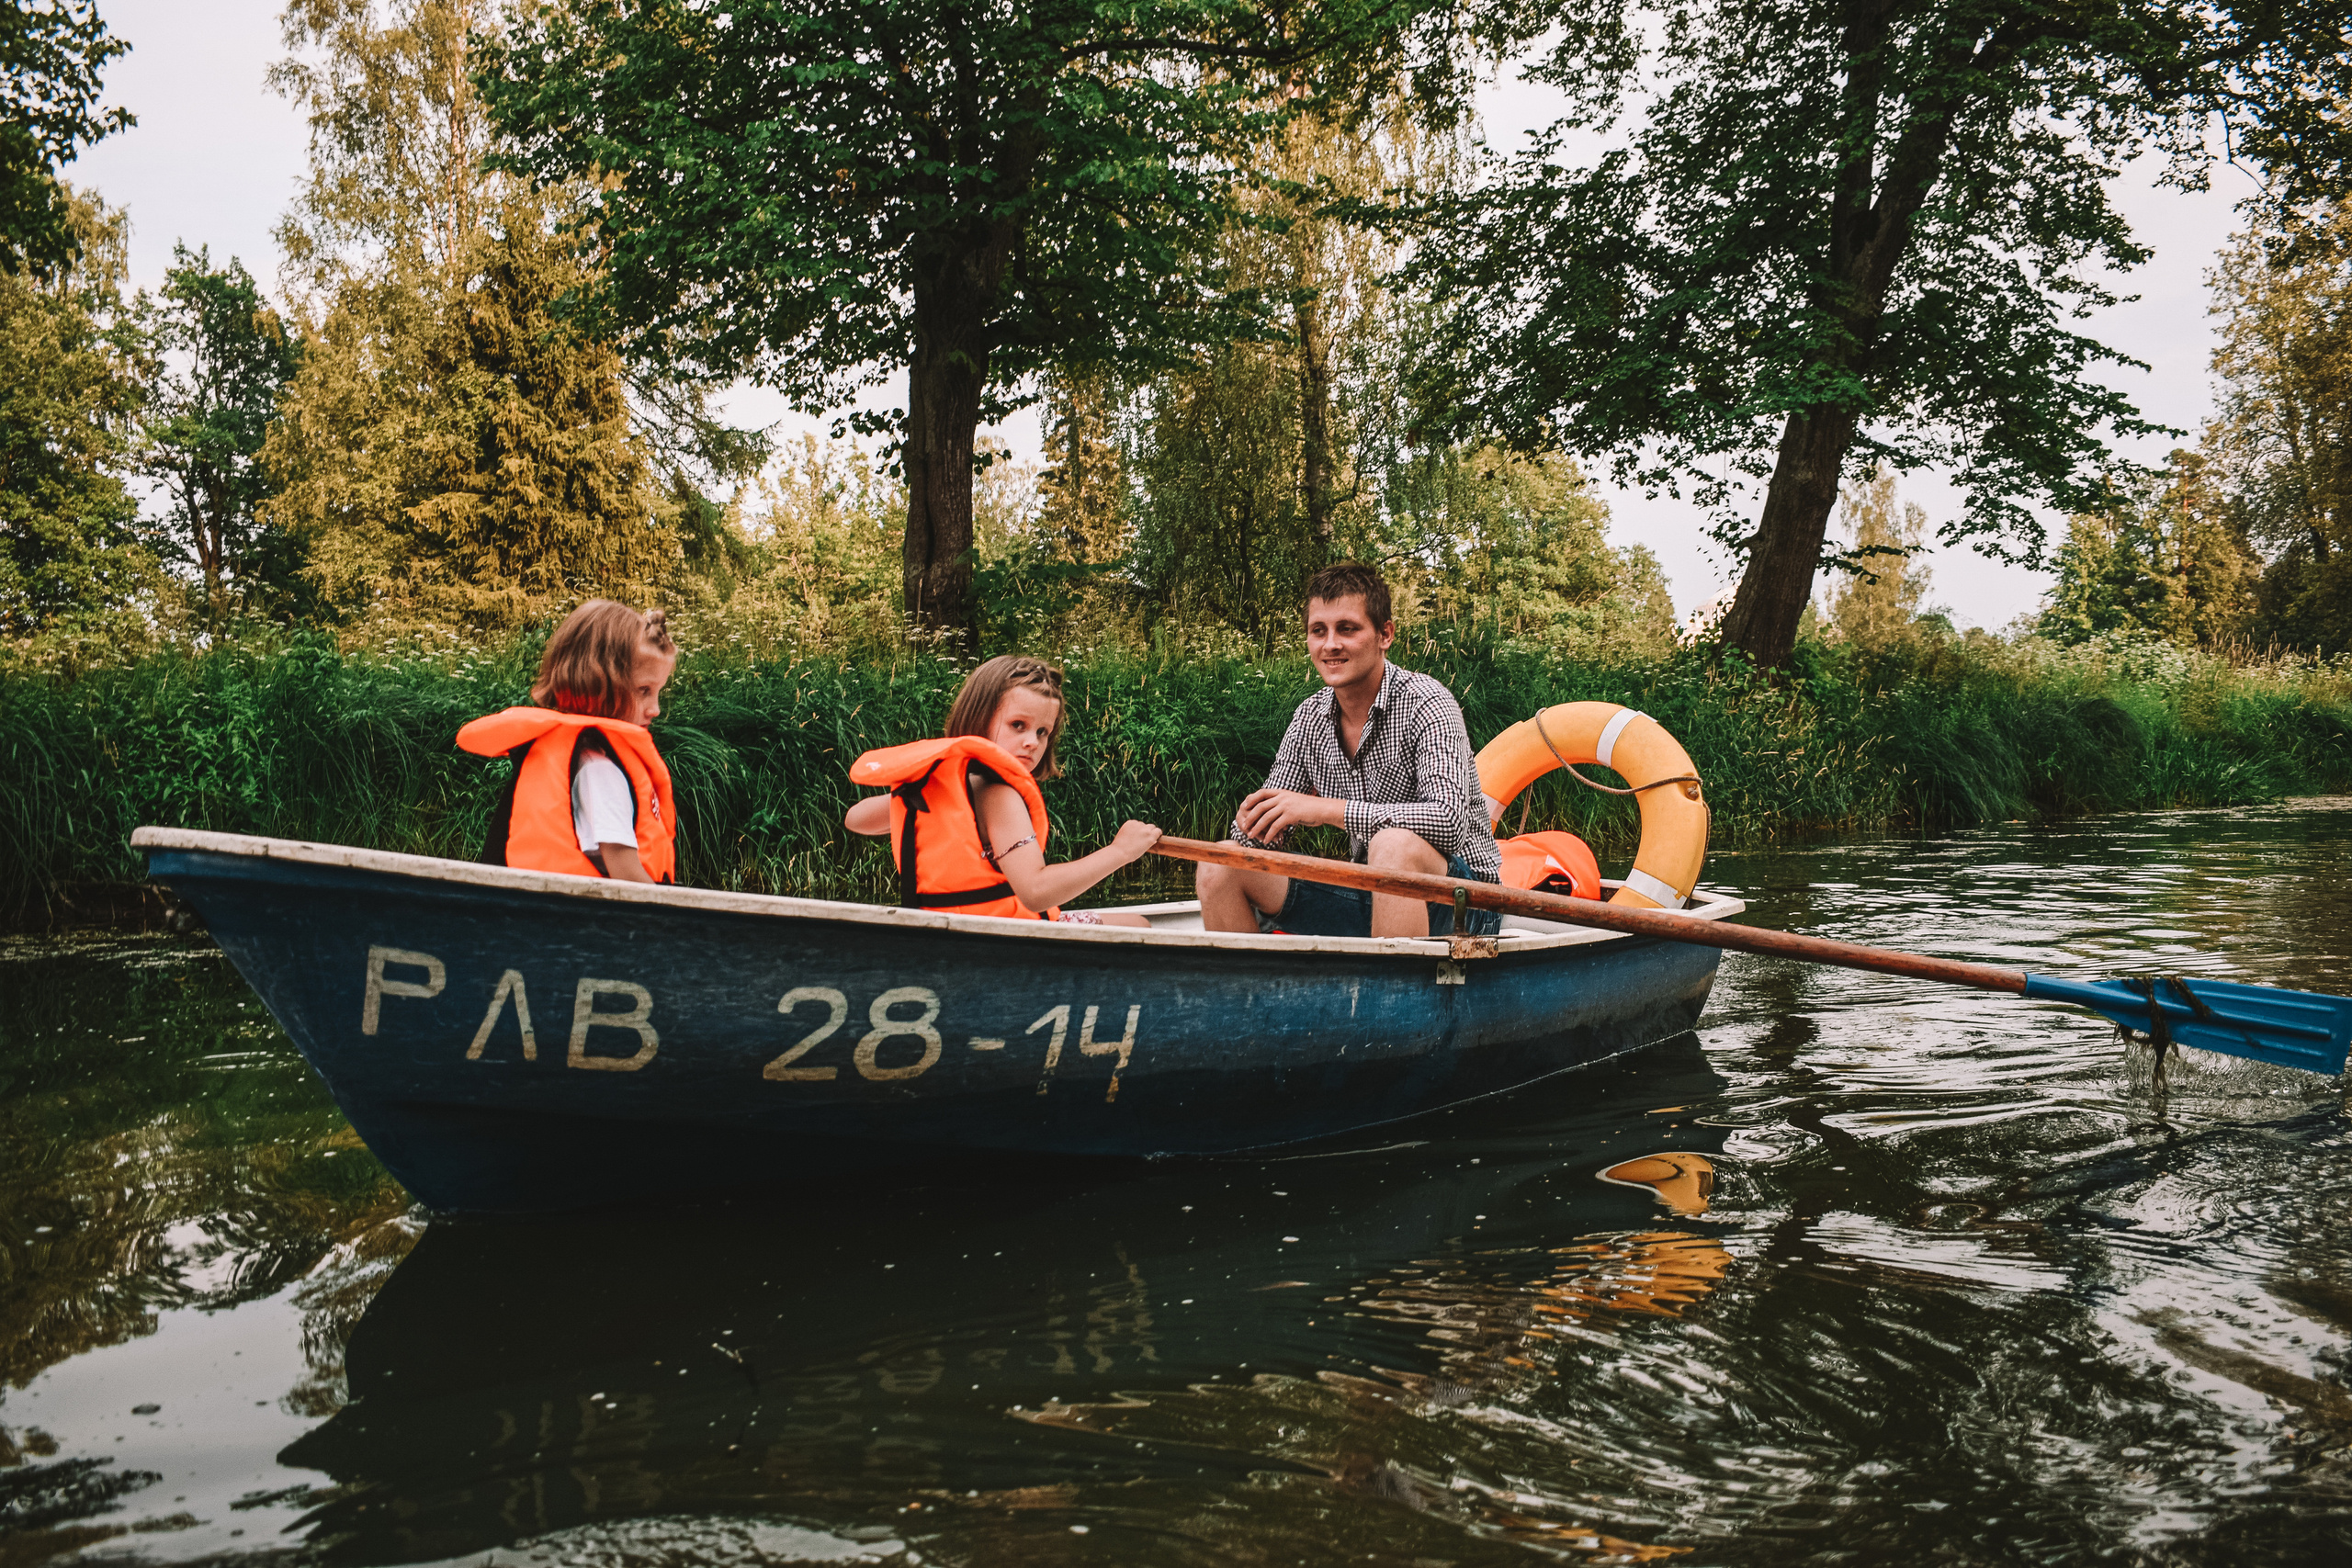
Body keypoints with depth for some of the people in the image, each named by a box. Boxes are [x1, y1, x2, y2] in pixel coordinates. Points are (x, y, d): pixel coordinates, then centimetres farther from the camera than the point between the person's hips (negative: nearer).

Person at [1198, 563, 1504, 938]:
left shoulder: (1424, 703, -15)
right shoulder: (1310, 718, 4)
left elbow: (1448, 822, -29)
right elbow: (1264, 831, 9)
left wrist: (1325, 809, -30)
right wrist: (1253, 822, -17)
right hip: (1370, 899, 6)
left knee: (1394, 844, -38)